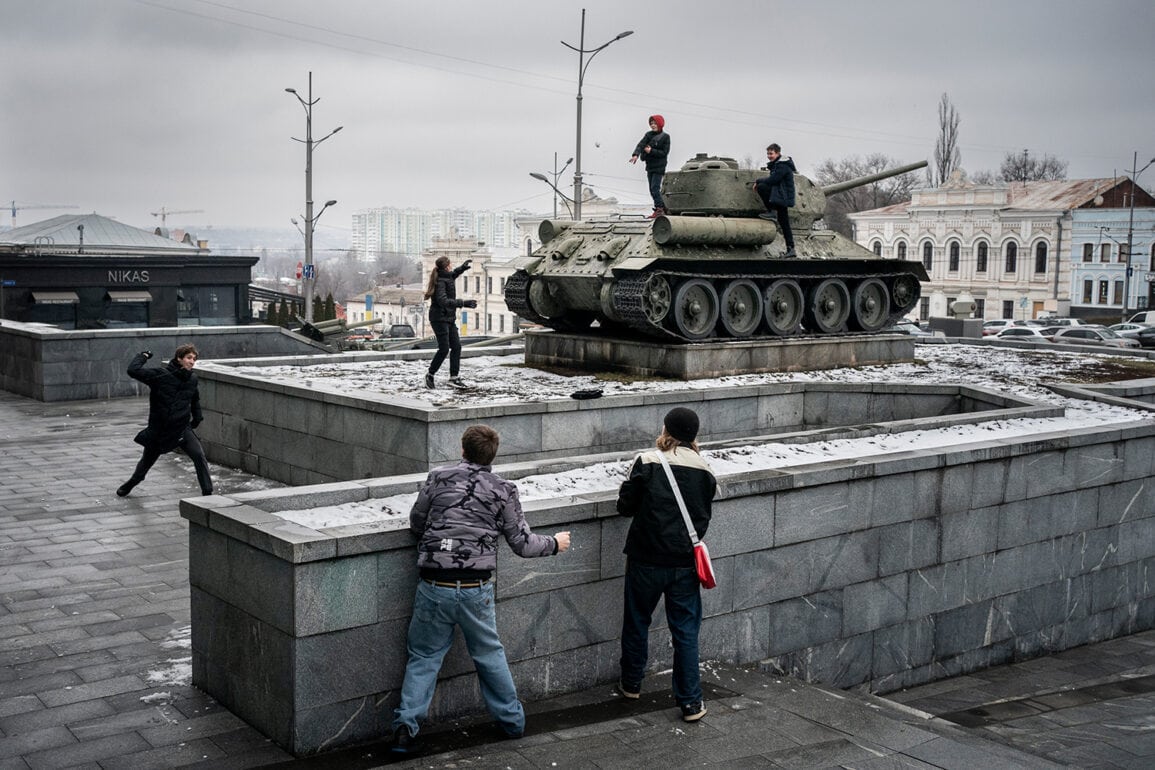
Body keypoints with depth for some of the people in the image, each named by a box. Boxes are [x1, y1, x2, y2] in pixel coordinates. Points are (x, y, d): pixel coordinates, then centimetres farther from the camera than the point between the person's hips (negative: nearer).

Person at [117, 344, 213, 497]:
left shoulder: (192, 379, 1)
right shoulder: (160, 374, -14)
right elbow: (133, 370, -21)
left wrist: (197, 418, 19)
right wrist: (143, 356, -8)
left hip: (182, 428, 2)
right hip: (159, 428, -2)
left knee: (199, 456, -20)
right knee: (147, 460, 19)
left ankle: (207, 492, -14)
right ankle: (131, 483, 50)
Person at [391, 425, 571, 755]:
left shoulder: (438, 478, 2)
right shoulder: (502, 490, 1)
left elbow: (415, 524, 12)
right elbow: (522, 544, 4)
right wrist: (554, 543, 22)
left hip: (435, 586, 0)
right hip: (476, 589, 0)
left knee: (423, 657, 12)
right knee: (489, 654, 19)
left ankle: (405, 727, 2)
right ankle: (512, 720, 30)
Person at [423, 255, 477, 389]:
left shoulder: (447, 278, 10)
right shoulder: (440, 282, -19)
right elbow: (443, 301, -30)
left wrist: (462, 268, 29)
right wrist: (463, 303, -35)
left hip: (449, 318, 10)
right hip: (439, 318, -10)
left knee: (456, 346, 4)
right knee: (444, 349, -8)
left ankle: (453, 377, 7)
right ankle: (430, 375, 8)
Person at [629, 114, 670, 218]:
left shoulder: (665, 137, -5)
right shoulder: (649, 134, 8)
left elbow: (665, 153, -11)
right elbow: (641, 144, -7)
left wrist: (651, 151, -20)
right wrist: (635, 155, -25)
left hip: (659, 167, -6)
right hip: (649, 166, 6)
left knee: (655, 188, -14)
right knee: (652, 190, 8)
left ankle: (659, 209, -8)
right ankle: (662, 208, 16)